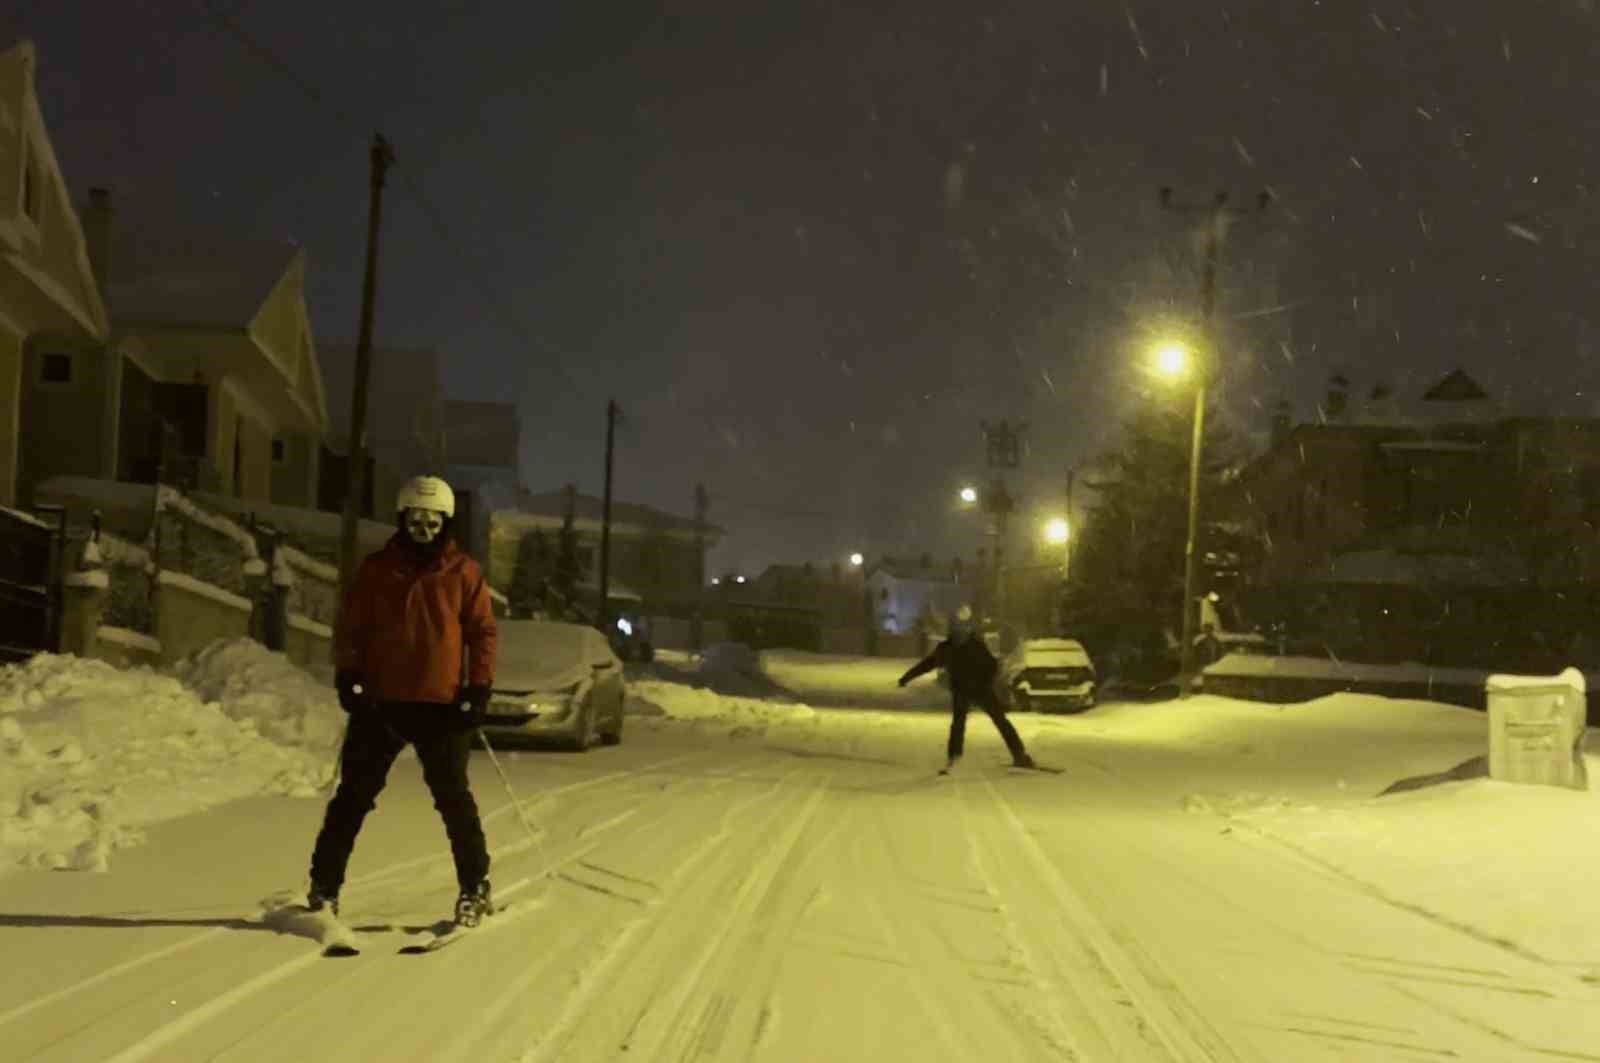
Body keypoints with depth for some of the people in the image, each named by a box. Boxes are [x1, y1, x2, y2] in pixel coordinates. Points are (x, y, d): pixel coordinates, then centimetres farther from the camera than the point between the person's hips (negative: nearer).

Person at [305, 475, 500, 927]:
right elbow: (350, 626, 8)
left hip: (442, 704, -1)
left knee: (453, 797, 3)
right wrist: (347, 674, -4)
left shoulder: (464, 573, 2)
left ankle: (475, 888, 13)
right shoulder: (377, 569, 5)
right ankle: (324, 886, 11)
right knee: (354, 794, 5)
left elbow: (483, 632, 3)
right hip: (380, 702, 1)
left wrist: (479, 687, -5)